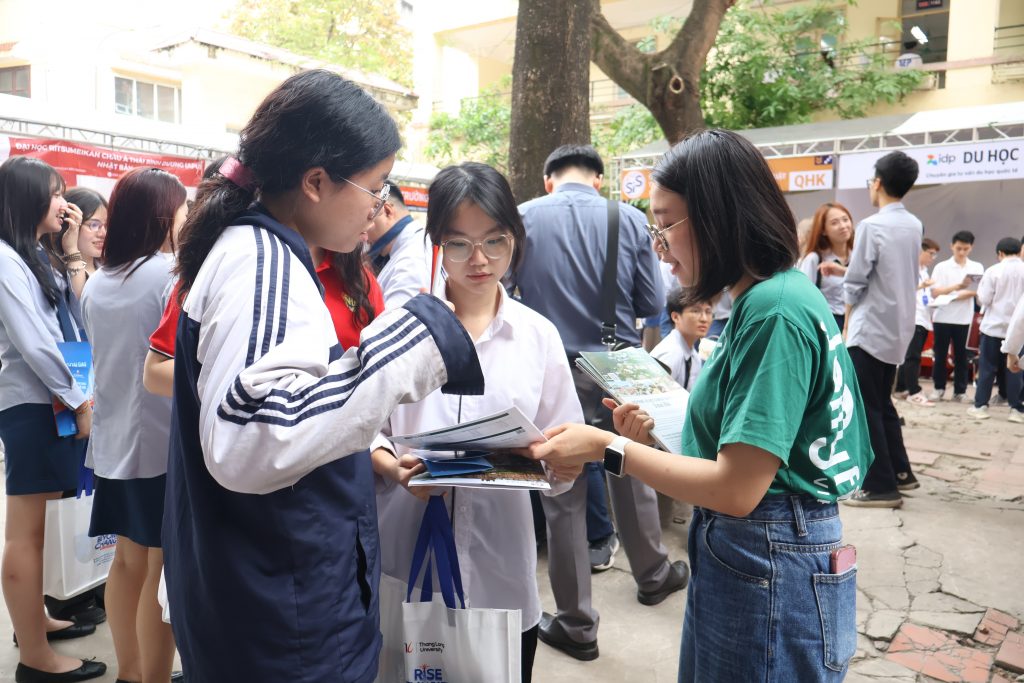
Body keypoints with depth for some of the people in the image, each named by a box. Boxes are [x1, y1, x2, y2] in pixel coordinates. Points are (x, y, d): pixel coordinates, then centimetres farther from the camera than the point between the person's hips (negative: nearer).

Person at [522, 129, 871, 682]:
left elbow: (737, 489, -24)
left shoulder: (775, 311, -22)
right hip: (739, 557, 9)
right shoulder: (761, 300, 7)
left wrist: (609, 449, -18)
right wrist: (658, 430, 0)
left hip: (770, 573, -9)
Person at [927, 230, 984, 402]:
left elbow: (977, 292, -2)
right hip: (942, 317, -1)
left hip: (963, 318, 1)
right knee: (940, 354, 5)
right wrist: (957, 286, -20)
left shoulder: (977, 268, 6)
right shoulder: (941, 267, 0)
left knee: (961, 355, 6)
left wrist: (952, 297, -16)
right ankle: (938, 388, 15)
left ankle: (960, 390, 13)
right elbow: (934, 293, -6)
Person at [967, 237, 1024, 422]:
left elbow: (984, 300, -9)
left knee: (987, 368, 6)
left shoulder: (993, 271, -8)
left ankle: (980, 406, 9)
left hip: (994, 326, -2)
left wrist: (980, 287, 9)